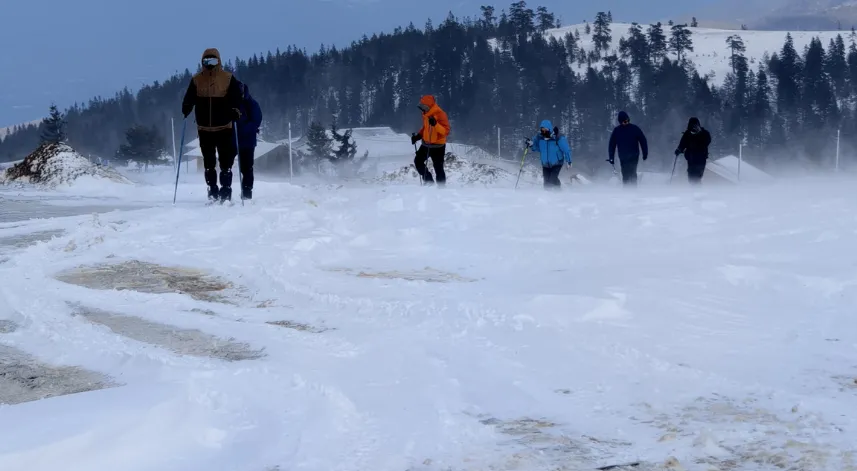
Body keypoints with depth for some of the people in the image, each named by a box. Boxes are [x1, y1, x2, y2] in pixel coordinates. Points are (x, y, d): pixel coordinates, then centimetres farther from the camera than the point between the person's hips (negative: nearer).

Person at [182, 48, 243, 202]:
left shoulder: (228, 79, -1)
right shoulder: (196, 80, 4)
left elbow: (237, 99, 0)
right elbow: (189, 100, 7)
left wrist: (236, 112, -18)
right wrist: (186, 109, -13)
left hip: (224, 128, -2)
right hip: (204, 129, 2)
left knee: (226, 162, -3)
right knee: (208, 163, 8)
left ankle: (226, 192, 0)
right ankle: (212, 191, 15)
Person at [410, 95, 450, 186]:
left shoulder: (440, 114, -19)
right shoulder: (426, 114, 5)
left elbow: (446, 131, -24)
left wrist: (435, 124, -37)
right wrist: (418, 135, 9)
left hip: (438, 146, -8)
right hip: (426, 144, 8)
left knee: (438, 168, -4)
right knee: (418, 161, 10)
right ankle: (429, 181, 17)